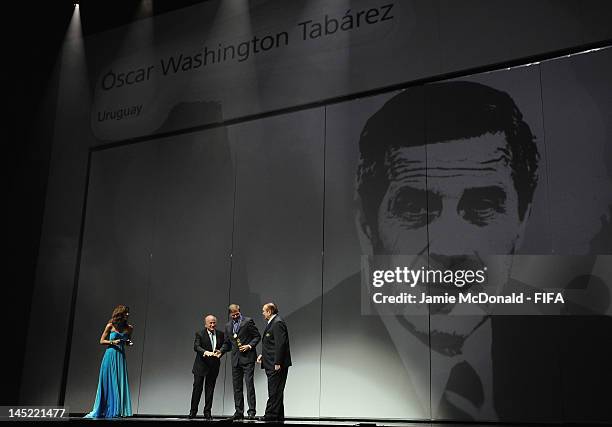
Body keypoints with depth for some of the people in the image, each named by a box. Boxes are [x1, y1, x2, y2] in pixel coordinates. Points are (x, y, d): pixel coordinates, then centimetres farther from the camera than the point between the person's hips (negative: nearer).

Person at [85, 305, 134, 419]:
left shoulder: (129, 328, 7)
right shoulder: (110, 326, -2)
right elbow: (102, 341, 3)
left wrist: (129, 343, -2)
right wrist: (113, 342, -12)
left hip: (121, 356, 3)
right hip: (110, 355, -3)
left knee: (120, 382, -4)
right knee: (108, 382, 0)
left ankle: (116, 410, 1)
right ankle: (104, 410, 9)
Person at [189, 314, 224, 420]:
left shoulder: (220, 334, 6)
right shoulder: (199, 334, -4)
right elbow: (196, 347, -16)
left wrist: (220, 351, -11)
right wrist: (205, 352, -34)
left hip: (214, 366, 3)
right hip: (201, 365, -3)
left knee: (210, 389, 6)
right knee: (197, 388, 1)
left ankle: (207, 412, 13)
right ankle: (193, 411, 12)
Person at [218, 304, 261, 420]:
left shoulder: (248, 321, -1)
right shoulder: (228, 326, 15)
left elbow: (257, 336, 0)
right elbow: (227, 343, 20)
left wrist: (249, 346, -15)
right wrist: (221, 351, 2)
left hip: (248, 358, -6)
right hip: (235, 359, 6)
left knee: (249, 384, -9)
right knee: (237, 386, 7)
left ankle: (251, 412, -8)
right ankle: (239, 412, 13)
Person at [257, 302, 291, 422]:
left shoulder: (278, 323, -14)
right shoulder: (272, 323, 20)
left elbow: (280, 344, -21)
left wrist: (277, 363, -22)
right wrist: (263, 355, 15)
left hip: (277, 365, -11)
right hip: (271, 364, 11)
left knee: (274, 391, -8)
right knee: (275, 391, 12)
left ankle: (271, 415, -7)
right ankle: (278, 416, 17)